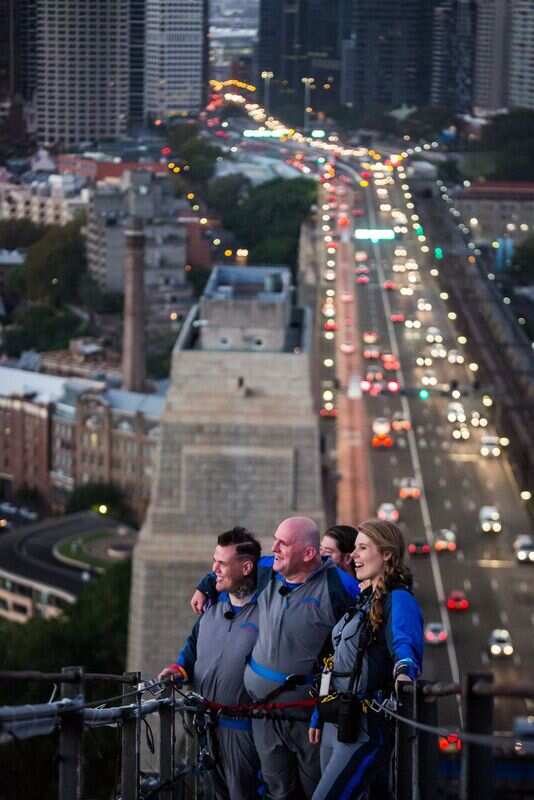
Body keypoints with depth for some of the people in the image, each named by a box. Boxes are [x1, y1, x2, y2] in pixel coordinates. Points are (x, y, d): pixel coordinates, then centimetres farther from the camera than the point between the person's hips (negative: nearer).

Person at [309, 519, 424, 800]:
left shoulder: (398, 600, -10)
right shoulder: (364, 600, 18)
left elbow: (405, 643, -29)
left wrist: (404, 672, -51)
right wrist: (318, 716, 25)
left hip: (366, 727, -9)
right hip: (336, 724, 9)